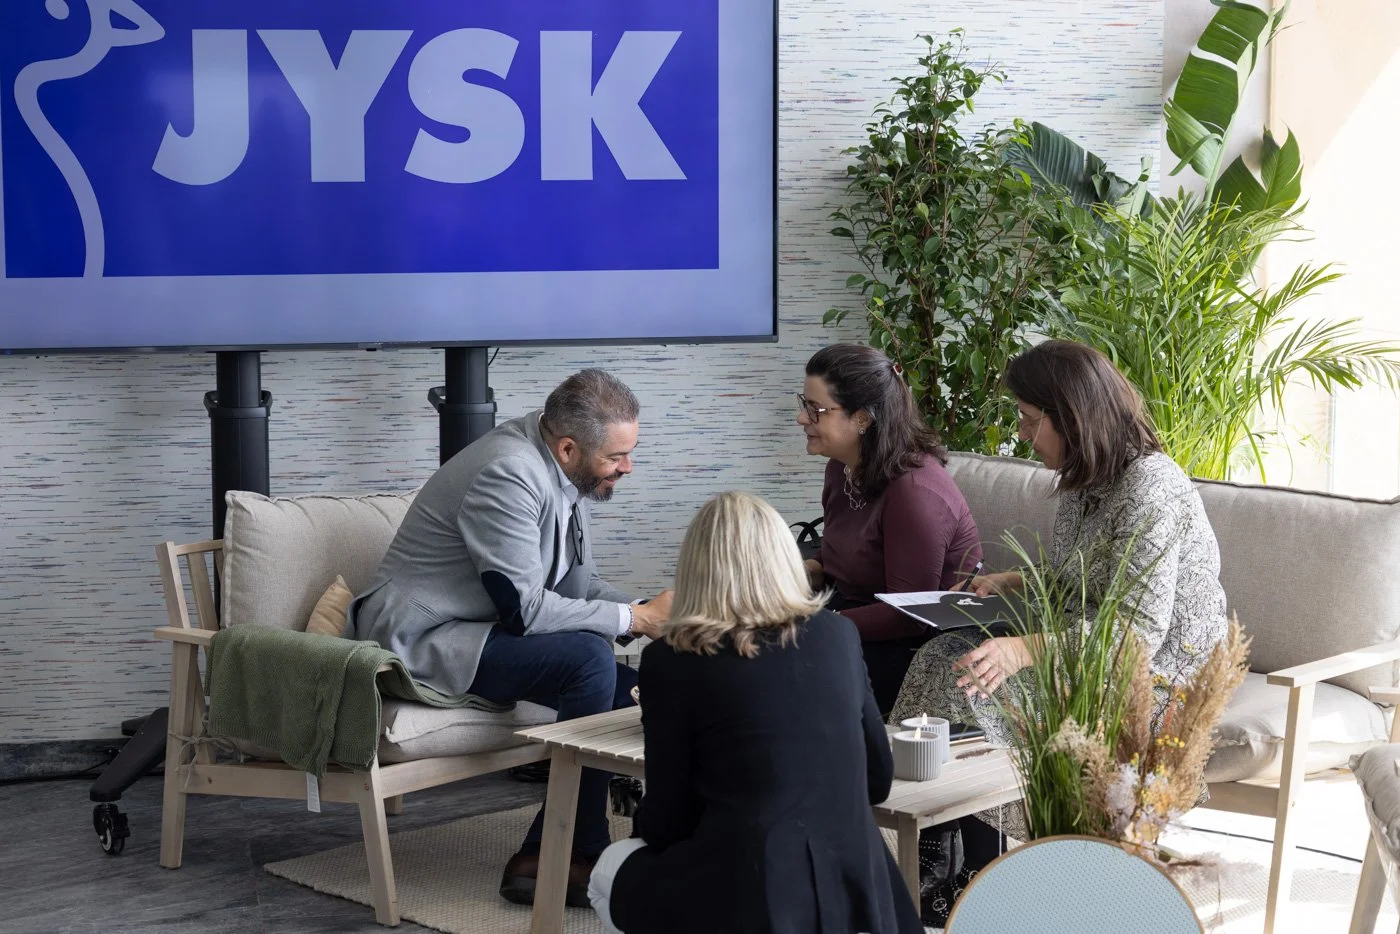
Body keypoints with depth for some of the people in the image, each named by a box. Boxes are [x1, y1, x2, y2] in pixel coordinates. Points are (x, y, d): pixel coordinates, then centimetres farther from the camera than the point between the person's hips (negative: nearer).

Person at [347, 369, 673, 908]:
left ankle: (543, 857, -3)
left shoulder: (566, 474, 4)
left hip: (483, 630, 9)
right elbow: (526, 608, -26)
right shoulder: (509, 475, -23)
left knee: (628, 691, -7)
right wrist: (636, 618, -20)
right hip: (423, 640, -9)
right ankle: (576, 858, -16)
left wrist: (652, 615, -6)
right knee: (588, 658, -26)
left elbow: (576, 584, 11)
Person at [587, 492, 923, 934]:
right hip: (854, 890, 4)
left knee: (611, 869, 27)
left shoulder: (672, 659, -5)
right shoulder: (837, 634, 6)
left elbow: (669, 821, 1)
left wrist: (647, 821, 24)